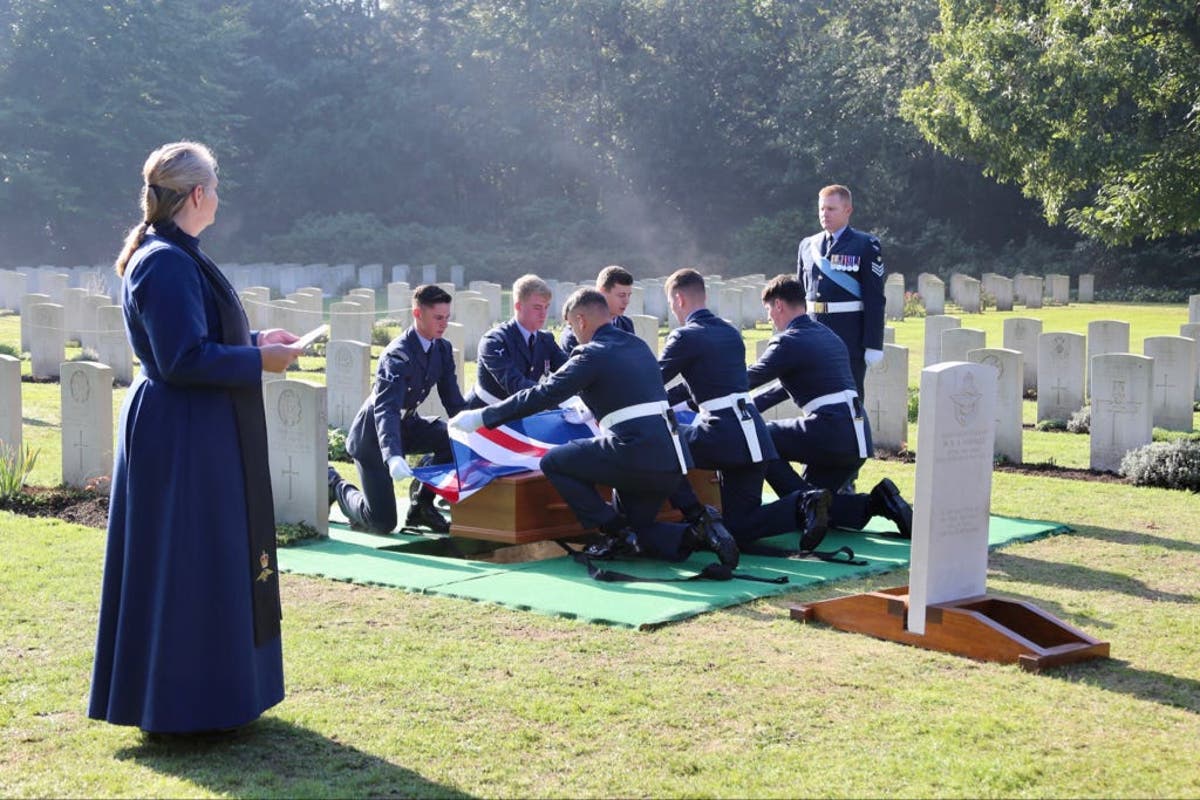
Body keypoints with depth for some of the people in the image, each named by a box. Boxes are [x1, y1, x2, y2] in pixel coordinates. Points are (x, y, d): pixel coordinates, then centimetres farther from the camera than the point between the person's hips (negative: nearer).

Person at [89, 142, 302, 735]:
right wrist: (258, 361, -15)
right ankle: (185, 702, 7)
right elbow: (184, 359, -24)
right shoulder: (166, 264, -20)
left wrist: (255, 342, 17)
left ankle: (198, 692, 28)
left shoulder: (174, 256, 13)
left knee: (207, 564, 17)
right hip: (183, 439, -11)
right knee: (187, 566, -2)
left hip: (190, 434, 11)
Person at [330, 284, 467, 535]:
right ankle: (336, 485, 20)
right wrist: (393, 458, -55)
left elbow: (454, 401, -1)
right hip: (372, 436, -7)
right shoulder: (397, 355, -28)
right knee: (382, 523, -8)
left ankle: (422, 506, -2)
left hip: (406, 424, 7)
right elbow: (385, 409, -40)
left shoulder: (443, 349, -4)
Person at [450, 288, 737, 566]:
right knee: (636, 532, 23)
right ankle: (698, 533, 0)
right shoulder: (638, 346, 19)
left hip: (635, 452, -9)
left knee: (553, 462, 5)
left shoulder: (592, 353, -6)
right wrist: (592, 410, 51)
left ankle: (615, 533, 2)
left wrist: (482, 417, -5)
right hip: (671, 460, 9)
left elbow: (543, 394, -10)